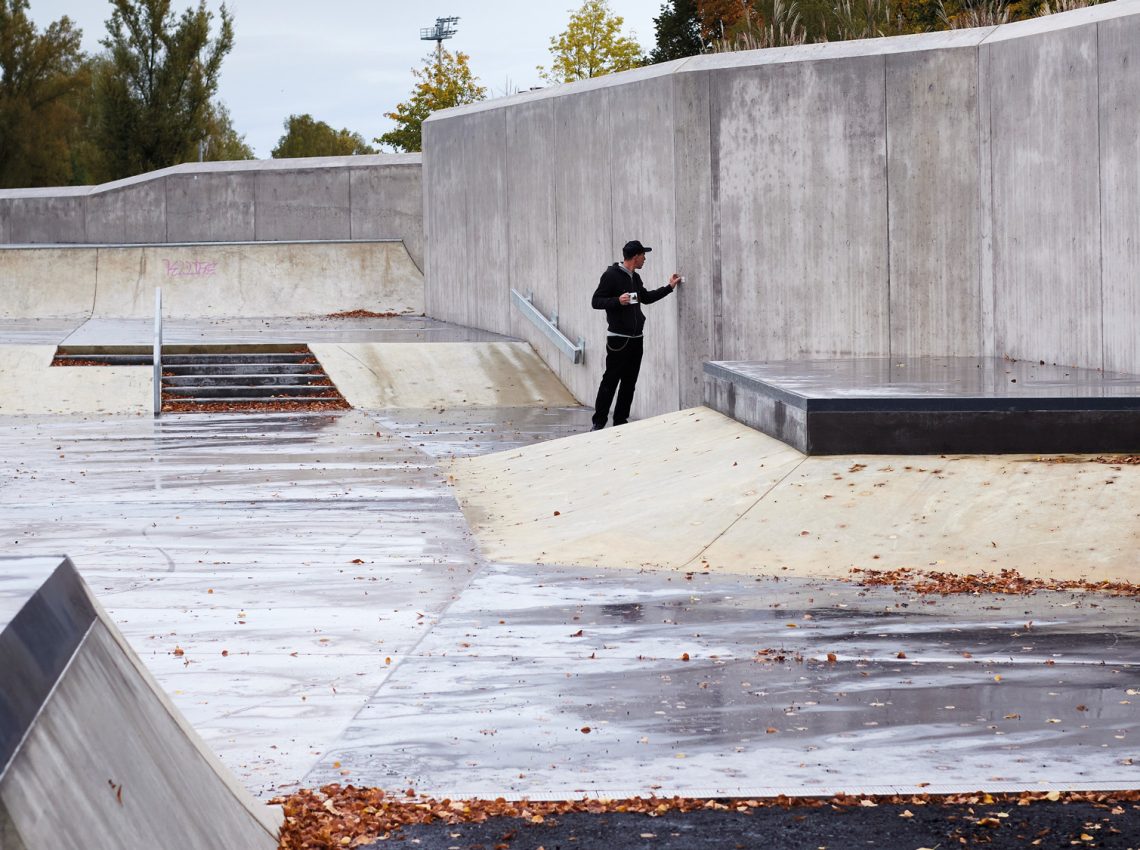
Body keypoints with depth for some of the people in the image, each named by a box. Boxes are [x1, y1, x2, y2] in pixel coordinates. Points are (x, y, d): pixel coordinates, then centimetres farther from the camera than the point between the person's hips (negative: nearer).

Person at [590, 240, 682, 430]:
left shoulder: (635, 278, 16)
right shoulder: (611, 275, -9)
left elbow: (646, 298, 32)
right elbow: (596, 302, -10)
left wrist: (669, 287, 32)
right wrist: (617, 301, -24)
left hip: (635, 339, 8)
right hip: (618, 339, -8)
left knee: (629, 382, 8)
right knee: (611, 380, -8)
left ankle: (620, 421, 13)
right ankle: (599, 422, -4)